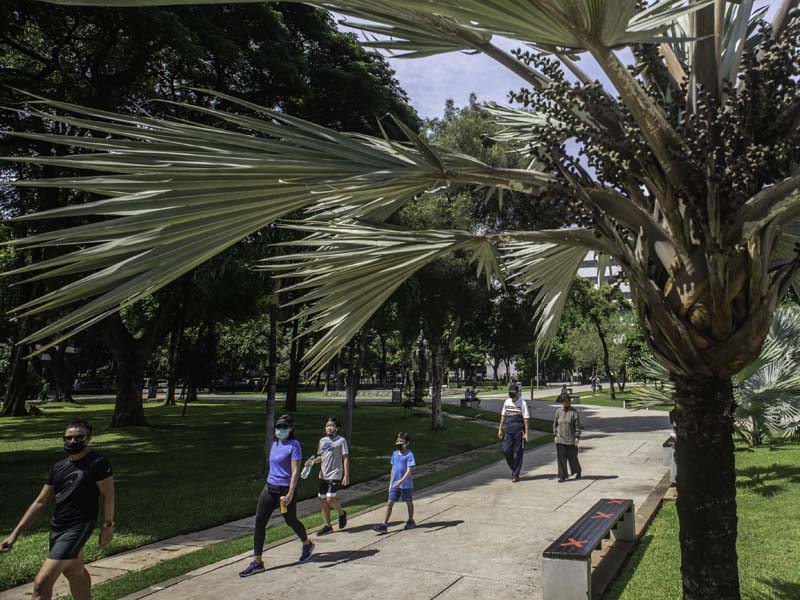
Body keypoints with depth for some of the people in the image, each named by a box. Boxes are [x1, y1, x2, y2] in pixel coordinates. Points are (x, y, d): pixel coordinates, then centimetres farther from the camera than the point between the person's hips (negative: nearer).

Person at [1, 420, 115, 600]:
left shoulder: (98, 463, -12)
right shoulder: (58, 467, 8)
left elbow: (108, 495, -10)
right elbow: (40, 502, 10)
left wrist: (108, 526, -10)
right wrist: (15, 533, 5)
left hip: (78, 528, -8)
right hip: (57, 527, 8)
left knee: (42, 582, -13)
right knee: (75, 573, 24)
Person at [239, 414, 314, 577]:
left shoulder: (294, 445, -14)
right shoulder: (274, 443, 9)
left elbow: (295, 471, -18)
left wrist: (290, 494, -24)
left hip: (285, 490, -7)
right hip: (269, 488, 7)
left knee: (291, 521, 12)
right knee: (259, 522, -1)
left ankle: (307, 544, 40)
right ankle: (257, 562, 6)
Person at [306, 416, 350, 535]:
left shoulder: (341, 440, -7)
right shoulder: (322, 441, 9)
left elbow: (345, 458, -7)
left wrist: (346, 475, -11)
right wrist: (313, 461, -2)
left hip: (335, 475, -6)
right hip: (323, 475, 6)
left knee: (330, 498, -16)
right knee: (323, 500, 8)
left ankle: (342, 514, 13)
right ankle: (328, 526, 21)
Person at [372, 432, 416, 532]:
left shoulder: (409, 454, -13)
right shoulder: (395, 454, 5)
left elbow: (409, 471, -18)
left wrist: (401, 481, -30)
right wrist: (390, 484, 14)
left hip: (406, 485, -5)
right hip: (395, 485, 5)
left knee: (409, 503, 13)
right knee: (389, 503, 0)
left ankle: (411, 521, 33)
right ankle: (384, 525, 0)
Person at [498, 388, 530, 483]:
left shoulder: (522, 403, -7)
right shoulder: (507, 402, 7)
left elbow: (525, 419, -7)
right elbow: (503, 416, 15)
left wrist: (526, 433, -11)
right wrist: (500, 429, 13)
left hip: (519, 432, -4)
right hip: (508, 431, 4)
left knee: (517, 453, 1)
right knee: (506, 451, -2)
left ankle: (515, 475, 11)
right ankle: (514, 469, 21)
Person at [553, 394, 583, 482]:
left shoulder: (574, 412, -5)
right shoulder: (558, 411, 4)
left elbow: (577, 426, -4)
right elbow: (555, 424, 11)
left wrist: (577, 437, -8)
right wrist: (555, 435, 7)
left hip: (570, 439, -2)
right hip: (560, 439, 2)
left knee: (572, 457, 9)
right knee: (561, 457, -1)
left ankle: (578, 472, 34)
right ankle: (562, 476, 8)